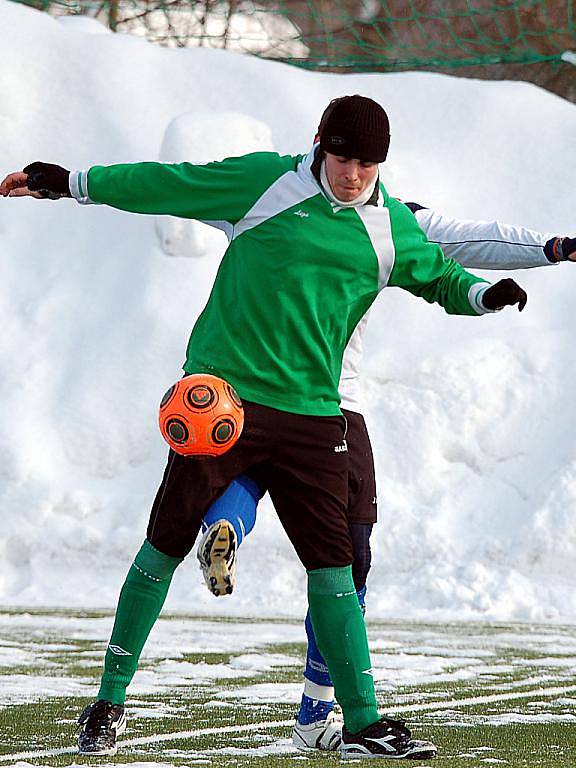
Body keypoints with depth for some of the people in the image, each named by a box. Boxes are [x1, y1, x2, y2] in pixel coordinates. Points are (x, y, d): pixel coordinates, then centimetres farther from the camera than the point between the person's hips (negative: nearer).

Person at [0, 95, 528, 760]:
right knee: (166, 545, 0)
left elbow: (440, 277, 24)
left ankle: (362, 724, 2)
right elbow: (165, 185, 7)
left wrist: (486, 295, 3)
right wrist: (68, 183, 9)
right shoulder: (263, 182, -2)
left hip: (311, 413, 3)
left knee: (333, 566, -3)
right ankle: (110, 700, 13)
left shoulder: (392, 228, 8)